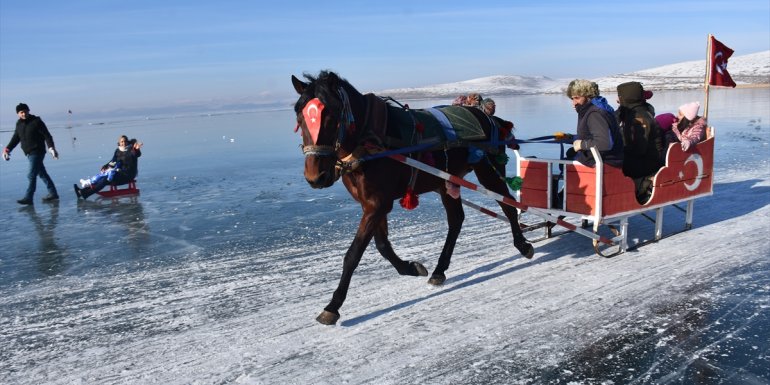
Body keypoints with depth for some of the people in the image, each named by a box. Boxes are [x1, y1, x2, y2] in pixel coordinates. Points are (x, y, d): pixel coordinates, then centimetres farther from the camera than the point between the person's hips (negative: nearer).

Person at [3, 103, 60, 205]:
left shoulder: (36, 122, -8)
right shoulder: (19, 124, 12)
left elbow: (47, 135, -11)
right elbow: (15, 138, 21)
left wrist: (51, 147, -21)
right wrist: (7, 149, 12)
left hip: (37, 152, -7)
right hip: (29, 153, 7)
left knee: (32, 175, -11)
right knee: (42, 174, 12)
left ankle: (28, 198, -11)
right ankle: (53, 194, 19)